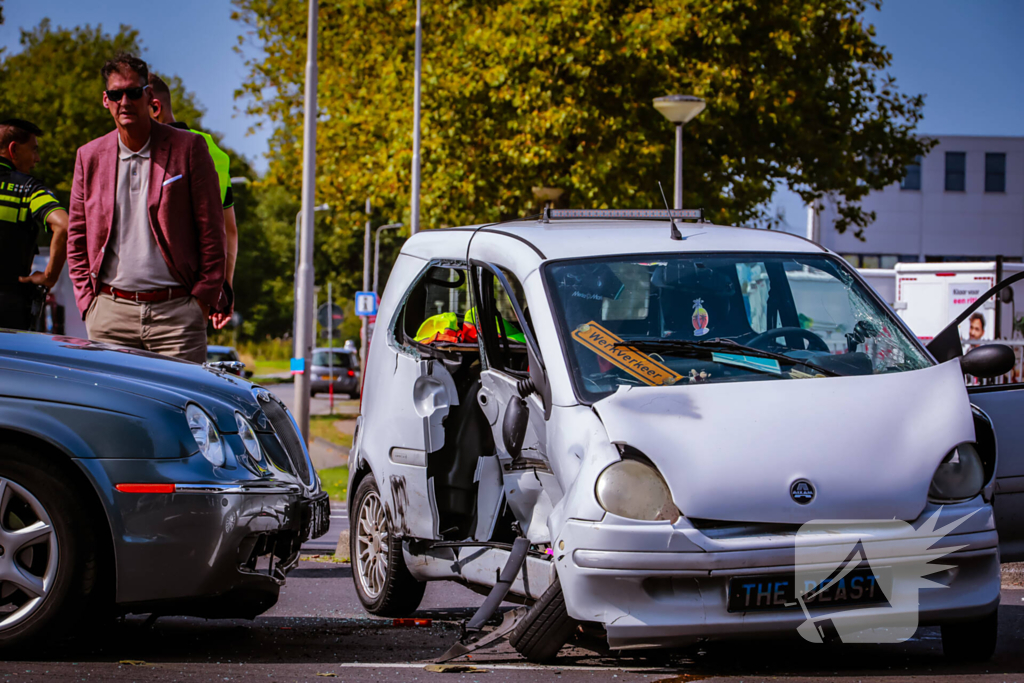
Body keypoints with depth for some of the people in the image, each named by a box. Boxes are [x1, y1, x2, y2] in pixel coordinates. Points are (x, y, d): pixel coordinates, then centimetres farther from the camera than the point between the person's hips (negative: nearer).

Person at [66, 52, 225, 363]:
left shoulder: (188, 148, 2)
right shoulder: (89, 157, 10)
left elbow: (211, 230, 2)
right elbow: (76, 237, 15)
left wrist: (203, 297, -3)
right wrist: (87, 300, 5)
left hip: (175, 311, -2)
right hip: (111, 311, 2)